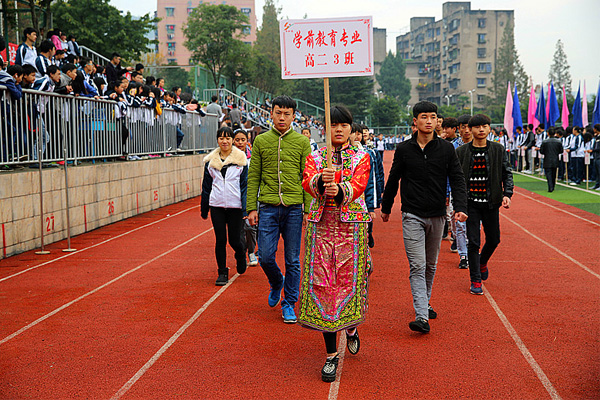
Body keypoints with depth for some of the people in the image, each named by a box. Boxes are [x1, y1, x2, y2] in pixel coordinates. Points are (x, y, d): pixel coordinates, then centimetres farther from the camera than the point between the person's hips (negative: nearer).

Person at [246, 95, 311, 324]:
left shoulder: (302, 142, 5)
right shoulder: (261, 141, 8)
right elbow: (253, 177, 8)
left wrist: (308, 209, -4)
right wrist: (251, 208, 2)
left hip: (294, 208, -1)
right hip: (268, 207, 1)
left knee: (292, 260, 4)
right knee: (265, 257, -2)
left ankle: (289, 303, 18)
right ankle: (276, 283, 30)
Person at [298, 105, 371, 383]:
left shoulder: (361, 157, 5)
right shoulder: (315, 157, 8)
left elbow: (358, 184, -14)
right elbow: (307, 182, -12)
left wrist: (340, 189, -36)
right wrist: (321, 180, -35)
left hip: (351, 227, -1)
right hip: (321, 227, 1)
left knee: (349, 282, 1)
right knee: (322, 285, -2)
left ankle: (351, 327, 36)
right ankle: (331, 354, 7)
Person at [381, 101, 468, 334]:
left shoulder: (446, 149, 2)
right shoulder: (404, 149, 0)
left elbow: (457, 180, 2)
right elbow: (393, 180, 11)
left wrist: (460, 207, -13)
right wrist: (386, 207, 19)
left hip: (437, 215, 2)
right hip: (412, 216, -2)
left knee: (431, 265, 15)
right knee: (417, 266, -9)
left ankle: (425, 303, 34)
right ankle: (421, 317, -13)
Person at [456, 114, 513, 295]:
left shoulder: (498, 150, 2)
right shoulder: (461, 152, -1)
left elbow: (507, 173, 5)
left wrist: (507, 194, -10)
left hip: (491, 202, 2)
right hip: (470, 203, -2)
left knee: (494, 239, 11)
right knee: (473, 242, -2)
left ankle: (483, 262, 43)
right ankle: (475, 280, 9)